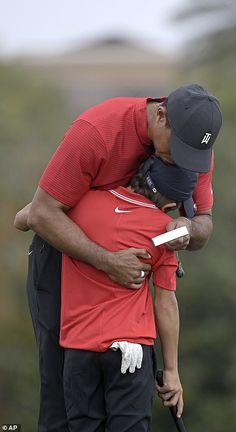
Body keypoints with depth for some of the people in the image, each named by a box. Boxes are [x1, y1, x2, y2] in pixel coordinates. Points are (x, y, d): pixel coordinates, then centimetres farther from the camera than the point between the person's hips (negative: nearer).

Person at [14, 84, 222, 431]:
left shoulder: (197, 145, -15)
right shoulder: (96, 130, -31)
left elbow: (204, 223, -5)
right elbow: (44, 213, -28)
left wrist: (191, 228, -31)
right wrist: (108, 262, -36)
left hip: (129, 256, 4)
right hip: (63, 248, -4)